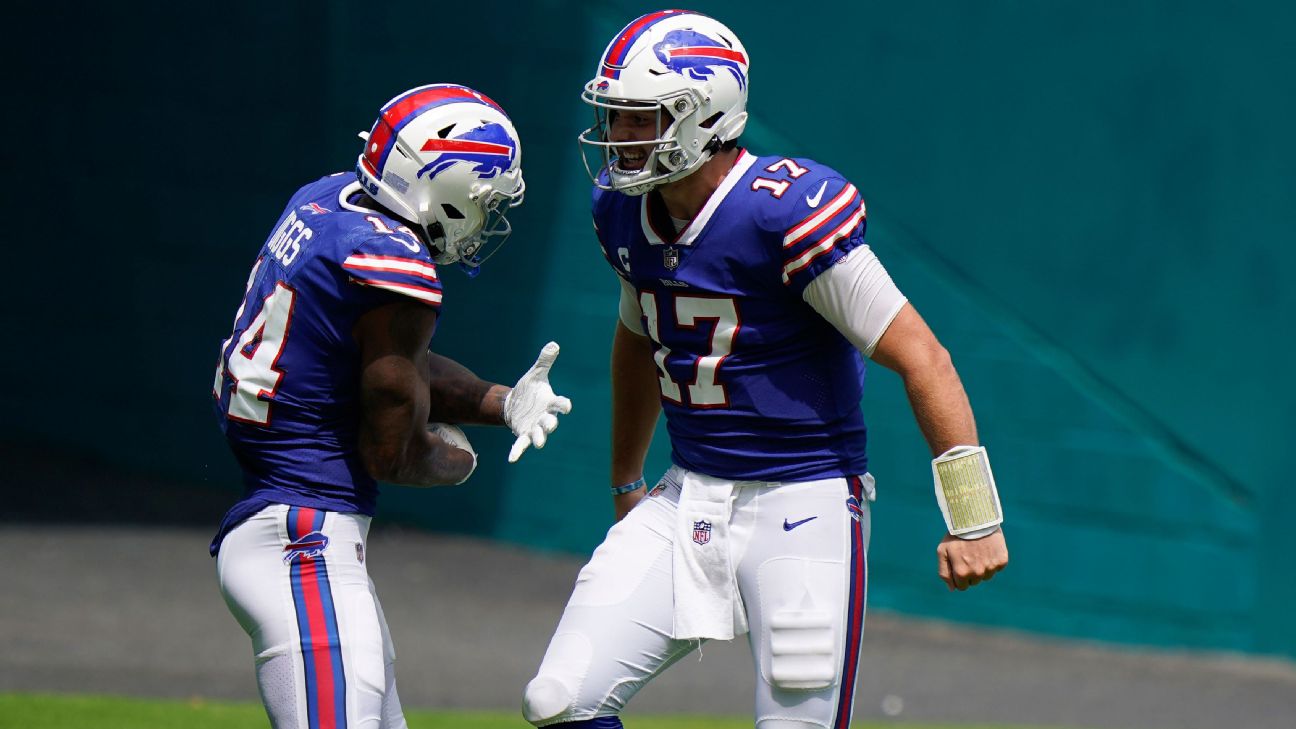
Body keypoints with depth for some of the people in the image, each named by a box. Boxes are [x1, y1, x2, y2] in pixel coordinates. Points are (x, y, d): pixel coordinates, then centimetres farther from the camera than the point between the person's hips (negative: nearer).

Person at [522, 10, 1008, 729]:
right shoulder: (625, 211, 3)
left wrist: (973, 520, -21)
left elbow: (919, 355, -18)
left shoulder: (786, 212, -20)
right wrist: (626, 483, 35)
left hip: (804, 503, -7)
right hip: (688, 499, 7)